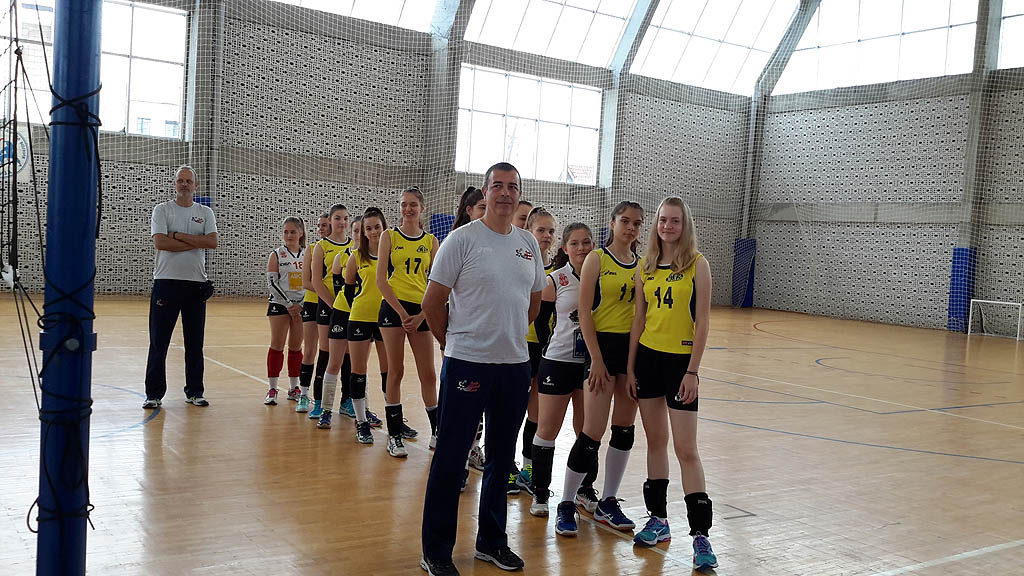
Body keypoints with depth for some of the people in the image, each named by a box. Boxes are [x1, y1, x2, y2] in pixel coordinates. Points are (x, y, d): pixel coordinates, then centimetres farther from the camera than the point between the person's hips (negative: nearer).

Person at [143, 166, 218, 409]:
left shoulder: (205, 213, 11)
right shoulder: (162, 209, 4)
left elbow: (212, 242, -5)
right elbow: (160, 242, -11)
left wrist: (178, 235, -10)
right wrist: (196, 243, -9)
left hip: (196, 284, 2)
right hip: (166, 281, -2)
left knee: (195, 343, 8)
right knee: (159, 342, 0)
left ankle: (194, 392, 17)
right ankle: (154, 394, 8)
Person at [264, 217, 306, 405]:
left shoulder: (308, 255, 6)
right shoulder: (276, 255, -2)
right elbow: (271, 284, -7)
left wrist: (300, 305, -6)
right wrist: (289, 305, -12)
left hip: (302, 306, 3)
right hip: (279, 304, -3)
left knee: (296, 347, 8)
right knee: (277, 345, -3)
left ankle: (294, 387, 18)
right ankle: (272, 389, 2)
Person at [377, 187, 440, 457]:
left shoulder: (431, 241, 8)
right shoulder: (389, 237, 3)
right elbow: (381, 280, -3)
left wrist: (421, 316, -6)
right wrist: (402, 313, -9)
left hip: (421, 311, 2)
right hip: (393, 307, -2)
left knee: (428, 375, 3)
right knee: (395, 372, -1)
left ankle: (437, 433, 16)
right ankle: (394, 436, 8)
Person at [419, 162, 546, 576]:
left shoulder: (529, 244, 9)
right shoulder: (462, 240, -8)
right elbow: (433, 302, -5)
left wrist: (508, 336, 15)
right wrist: (454, 342, 3)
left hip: (516, 364, 6)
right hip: (467, 363, -5)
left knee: (501, 457, 15)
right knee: (450, 459, 1)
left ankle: (492, 540, 30)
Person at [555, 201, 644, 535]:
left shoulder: (642, 265, 10)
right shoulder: (597, 259, -4)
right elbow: (585, 312, -9)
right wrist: (597, 359, -14)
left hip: (633, 347, 6)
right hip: (603, 345, -5)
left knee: (624, 428, 9)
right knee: (593, 432, -6)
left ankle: (607, 503, 21)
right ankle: (566, 504, 7)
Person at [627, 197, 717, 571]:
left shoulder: (697, 264, -7)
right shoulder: (646, 266, 7)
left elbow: (702, 322, -9)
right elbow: (639, 319, 10)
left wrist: (693, 371, -13)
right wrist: (630, 366, 7)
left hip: (680, 360, -5)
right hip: (647, 357, 5)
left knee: (686, 449, -6)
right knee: (655, 441, 12)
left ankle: (701, 535, 1)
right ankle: (658, 520, 24)